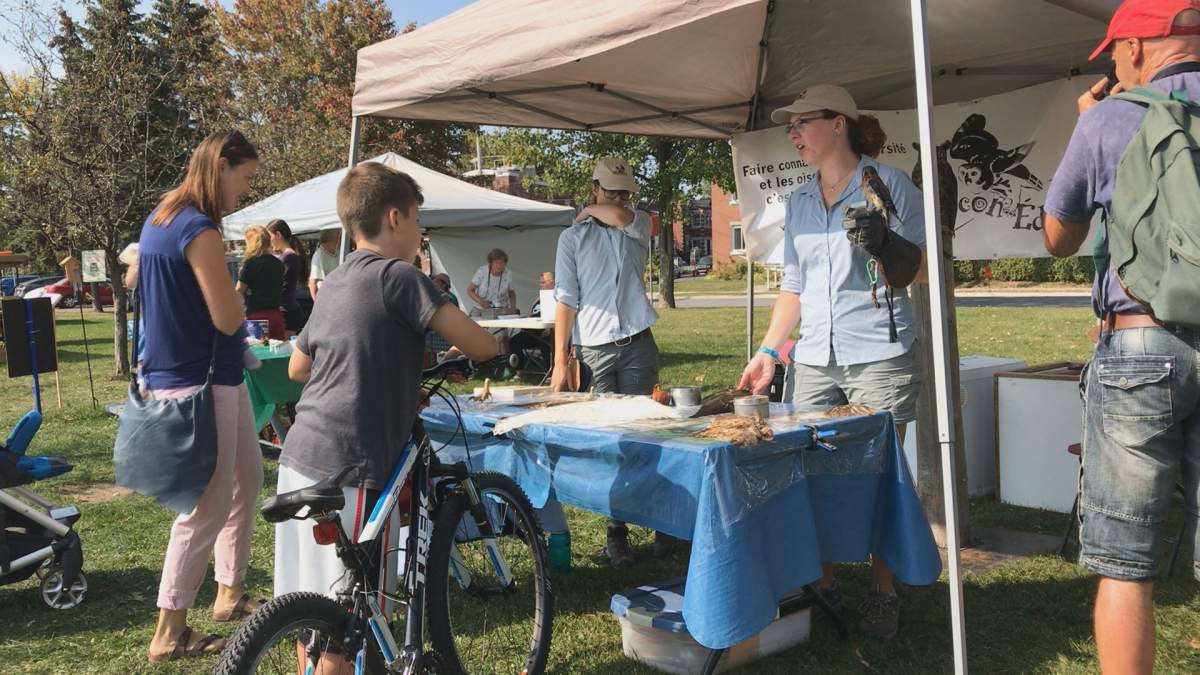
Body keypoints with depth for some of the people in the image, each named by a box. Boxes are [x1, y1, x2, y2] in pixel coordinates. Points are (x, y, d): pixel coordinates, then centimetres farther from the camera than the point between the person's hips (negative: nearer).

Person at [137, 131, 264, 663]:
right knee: (208, 508, -2)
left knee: (246, 482, 20)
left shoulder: (159, 220, 11)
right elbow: (227, 319, -22)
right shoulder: (200, 230, -21)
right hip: (201, 383, -11)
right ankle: (169, 634, 9)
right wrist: (236, 288, -2)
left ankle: (231, 594, 32)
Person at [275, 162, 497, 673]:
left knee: (313, 608, 18)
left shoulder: (335, 282, 16)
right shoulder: (398, 276, -8)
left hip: (301, 457, 9)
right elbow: (482, 346, -13)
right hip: (350, 469, -9)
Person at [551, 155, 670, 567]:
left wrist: (591, 210, 10)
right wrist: (561, 361, -3)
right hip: (593, 350, 0)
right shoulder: (572, 238, 10)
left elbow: (618, 217, -12)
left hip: (637, 346, 1)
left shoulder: (640, 225, 14)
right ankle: (616, 532, 6)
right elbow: (566, 300, 3)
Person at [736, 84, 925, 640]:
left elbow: (907, 273, -2)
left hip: (879, 356, -5)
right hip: (815, 360, 5)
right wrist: (768, 351, 10)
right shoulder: (798, 202, 15)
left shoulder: (889, 184, 0)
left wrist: (880, 241, -22)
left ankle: (882, 594, 14)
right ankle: (820, 588, 16)